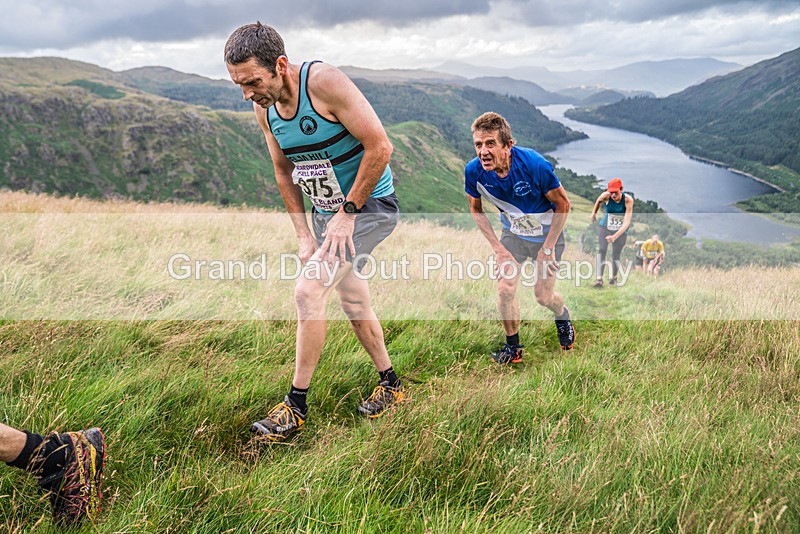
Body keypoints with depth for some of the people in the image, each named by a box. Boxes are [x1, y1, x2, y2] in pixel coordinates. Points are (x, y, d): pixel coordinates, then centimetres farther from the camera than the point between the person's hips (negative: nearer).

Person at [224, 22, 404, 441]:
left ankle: (297, 405, -4)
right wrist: (303, 235, 3)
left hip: (369, 205, -8)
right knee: (353, 298, 14)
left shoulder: (324, 82, -24)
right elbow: (284, 173, 10)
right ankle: (390, 385, 32)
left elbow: (380, 147, -24)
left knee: (309, 289, -18)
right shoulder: (263, 109, -2)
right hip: (325, 212, 8)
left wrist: (348, 211, -20)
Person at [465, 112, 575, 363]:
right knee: (505, 290, -10)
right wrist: (498, 248, -7)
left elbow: (563, 204, -18)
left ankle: (563, 318, 40)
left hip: (547, 234, -2)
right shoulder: (474, 171, -23)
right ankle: (513, 347, 13)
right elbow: (476, 209, -3)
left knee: (543, 296, 3)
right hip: (512, 234, 3)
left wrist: (548, 247, -15)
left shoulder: (534, 164, -33)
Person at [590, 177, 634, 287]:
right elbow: (598, 200, 6)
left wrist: (615, 236, -41)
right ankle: (599, 279, -19)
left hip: (621, 231, -1)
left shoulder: (628, 200, -26)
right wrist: (594, 213, 18)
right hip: (605, 227, 1)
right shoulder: (606, 196, -21)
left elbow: (627, 222, -31)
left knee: (616, 256, 1)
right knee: (601, 250, -16)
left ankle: (613, 278, 26)